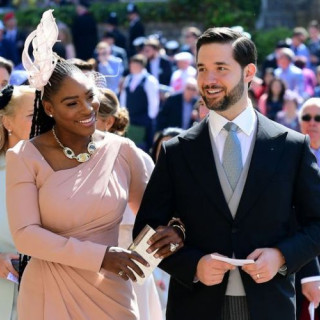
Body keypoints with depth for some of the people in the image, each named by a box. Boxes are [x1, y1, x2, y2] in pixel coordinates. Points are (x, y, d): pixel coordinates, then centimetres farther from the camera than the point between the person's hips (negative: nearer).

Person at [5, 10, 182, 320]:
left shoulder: (122, 150, 0)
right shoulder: (25, 157, -7)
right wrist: (100, 256, -20)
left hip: (110, 294, 2)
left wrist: (171, 231, -12)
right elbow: (25, 234, -14)